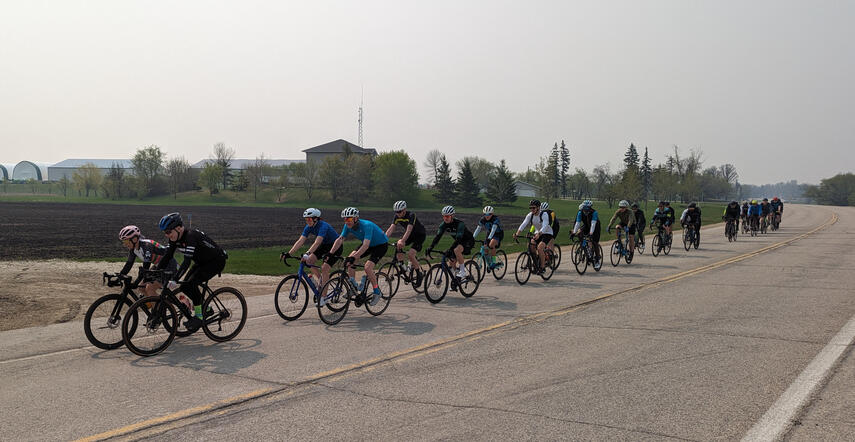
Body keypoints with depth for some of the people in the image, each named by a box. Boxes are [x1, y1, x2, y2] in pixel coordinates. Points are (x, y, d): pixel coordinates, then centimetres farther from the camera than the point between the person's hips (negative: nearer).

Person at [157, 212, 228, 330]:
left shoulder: (190, 236, -32)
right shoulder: (175, 238, -6)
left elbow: (187, 261, -40)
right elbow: (167, 257, -1)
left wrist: (174, 280, -47)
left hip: (217, 261, -9)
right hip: (202, 261, 9)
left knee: (191, 284, -23)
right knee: (185, 286, -2)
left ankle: (199, 316, -10)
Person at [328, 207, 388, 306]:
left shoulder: (367, 225, -36)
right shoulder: (348, 226, -14)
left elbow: (365, 245, -44)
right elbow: (340, 239, -12)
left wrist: (353, 257, -53)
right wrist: (330, 253, -25)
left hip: (381, 245, -7)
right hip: (368, 244, 7)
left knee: (367, 267, -24)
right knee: (349, 259, -10)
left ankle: (377, 292, -4)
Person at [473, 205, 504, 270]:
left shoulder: (495, 219, -28)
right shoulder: (482, 220, -12)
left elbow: (493, 229, -39)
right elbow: (478, 229, -14)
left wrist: (489, 238, -51)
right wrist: (472, 238, -25)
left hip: (498, 234, -6)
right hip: (489, 234, 6)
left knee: (491, 244, -33)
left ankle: (493, 262, -22)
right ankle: (489, 264, 18)